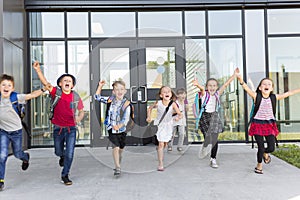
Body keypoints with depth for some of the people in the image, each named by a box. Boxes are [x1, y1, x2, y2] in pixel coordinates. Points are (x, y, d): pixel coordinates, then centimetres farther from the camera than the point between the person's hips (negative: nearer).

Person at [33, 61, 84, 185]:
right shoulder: (56, 92, -5)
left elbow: (81, 111, 8)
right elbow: (45, 83, -19)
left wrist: (79, 118, -13)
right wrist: (38, 70, -32)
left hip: (71, 128, 0)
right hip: (58, 128, 1)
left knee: (69, 154, -5)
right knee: (58, 152, 16)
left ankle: (65, 175, 14)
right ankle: (62, 156, 53)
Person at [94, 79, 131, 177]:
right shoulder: (110, 100, -2)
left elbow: (126, 119, -15)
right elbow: (97, 97, 8)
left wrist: (119, 126, -30)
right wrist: (100, 86, -2)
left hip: (122, 129, 1)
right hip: (111, 129, -1)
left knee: (121, 149, 13)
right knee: (116, 147, -15)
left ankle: (117, 166, 33)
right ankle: (117, 168, -8)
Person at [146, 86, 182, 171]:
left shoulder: (173, 104, -20)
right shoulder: (158, 103, -17)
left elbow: (180, 114, -19)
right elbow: (150, 108, 1)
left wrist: (178, 117, -41)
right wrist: (149, 117, -13)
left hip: (168, 125, 2)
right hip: (159, 124, -2)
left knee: (165, 144, 17)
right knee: (161, 144, -9)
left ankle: (158, 149, 53)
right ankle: (160, 164, -2)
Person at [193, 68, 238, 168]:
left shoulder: (217, 94, 7)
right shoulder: (204, 93, -3)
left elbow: (226, 84, 9)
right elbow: (202, 88, -26)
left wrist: (235, 74, 10)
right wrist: (197, 84, -47)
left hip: (215, 117, 2)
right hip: (205, 117, -2)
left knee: (214, 139, 0)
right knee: (207, 137, -8)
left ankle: (213, 159, 13)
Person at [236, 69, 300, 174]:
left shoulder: (274, 97, 1)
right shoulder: (256, 96, -8)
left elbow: (289, 93, 4)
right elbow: (247, 88, -23)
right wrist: (240, 79, -40)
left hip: (270, 125, 3)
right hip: (257, 124, -3)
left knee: (271, 148, 1)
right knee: (260, 147, 0)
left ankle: (265, 153, 38)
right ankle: (259, 165, 24)